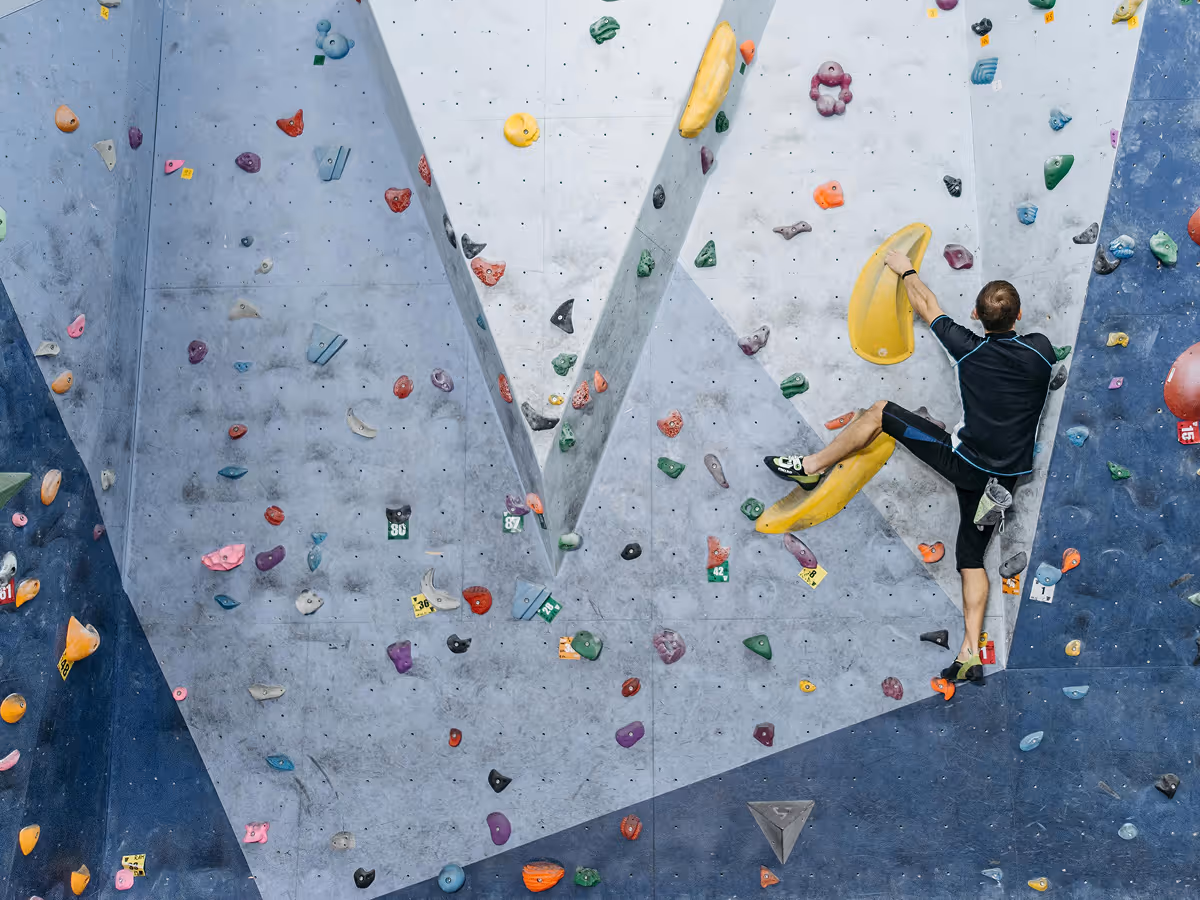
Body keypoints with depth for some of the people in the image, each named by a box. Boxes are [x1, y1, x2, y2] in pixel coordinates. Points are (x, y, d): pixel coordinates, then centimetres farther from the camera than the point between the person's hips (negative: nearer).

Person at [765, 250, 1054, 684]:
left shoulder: (967, 348, -10)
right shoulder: (1041, 351, -4)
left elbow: (927, 306, 7)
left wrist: (906, 270, 24)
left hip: (965, 461, -5)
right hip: (1005, 478, 5)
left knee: (880, 413, 7)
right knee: (971, 555, 15)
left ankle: (811, 466, 14)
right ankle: (970, 653, 9)